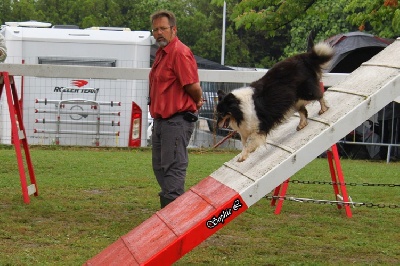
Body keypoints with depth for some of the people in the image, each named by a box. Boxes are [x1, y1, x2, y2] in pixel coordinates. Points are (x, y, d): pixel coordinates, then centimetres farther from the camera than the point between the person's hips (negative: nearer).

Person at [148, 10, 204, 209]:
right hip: (161, 120, 10)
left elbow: (193, 87, -21)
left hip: (177, 121, -10)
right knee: (160, 168, 15)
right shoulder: (161, 53, 16)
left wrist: (197, 102, -1)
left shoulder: (180, 53, -16)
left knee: (173, 168, -10)